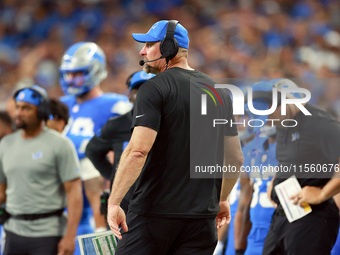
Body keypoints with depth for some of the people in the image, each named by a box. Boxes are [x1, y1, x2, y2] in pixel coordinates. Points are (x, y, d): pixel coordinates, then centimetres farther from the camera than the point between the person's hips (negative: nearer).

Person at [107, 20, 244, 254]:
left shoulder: (155, 88, -7)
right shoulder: (219, 92, 13)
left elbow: (138, 150, -19)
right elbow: (236, 159, 18)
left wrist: (114, 202, -17)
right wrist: (222, 199, 32)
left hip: (156, 211, -6)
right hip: (203, 215, 6)